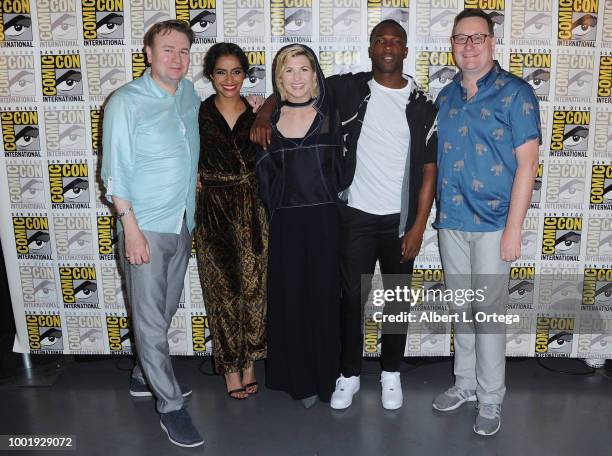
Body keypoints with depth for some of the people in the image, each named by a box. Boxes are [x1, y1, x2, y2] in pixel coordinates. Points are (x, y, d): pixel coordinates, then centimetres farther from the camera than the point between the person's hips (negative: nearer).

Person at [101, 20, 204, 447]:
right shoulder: (126, 102, -9)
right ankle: (170, 404, 14)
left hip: (183, 224, 6)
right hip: (146, 227, -6)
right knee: (151, 319, 1)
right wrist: (131, 228, -16)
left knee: (164, 312, 18)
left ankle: (145, 376, 38)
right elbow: (116, 171, -11)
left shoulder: (191, 96, 7)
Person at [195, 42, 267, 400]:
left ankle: (249, 360, 26)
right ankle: (231, 365, 23)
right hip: (215, 210, -1)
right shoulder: (199, 114, -1)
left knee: (254, 287, 6)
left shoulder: (257, 114, 3)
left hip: (253, 209, 1)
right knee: (223, 289, 7)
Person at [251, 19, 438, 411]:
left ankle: (391, 373, 31)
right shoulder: (349, 89, -1)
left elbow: (429, 170, -1)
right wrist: (262, 116, -14)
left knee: (397, 298, 12)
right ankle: (349, 374, 25)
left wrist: (418, 226, -7)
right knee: (353, 296, 7)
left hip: (400, 219, 1)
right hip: (356, 215, 0)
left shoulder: (422, 105, -1)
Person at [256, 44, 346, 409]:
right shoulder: (269, 118, 6)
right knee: (290, 299, 7)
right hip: (286, 222, 1)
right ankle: (300, 378, 24)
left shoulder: (330, 113, 4)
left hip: (325, 218, -1)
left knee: (324, 297, 5)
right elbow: (263, 173, 11)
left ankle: (326, 376, 23)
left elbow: (342, 166, 4)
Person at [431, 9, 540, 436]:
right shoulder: (446, 97, 9)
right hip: (451, 221, 5)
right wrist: (436, 215, 8)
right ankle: (466, 382, 32)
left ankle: (491, 398, 19)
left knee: (489, 312, 3)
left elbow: (526, 164, -9)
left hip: (492, 224, -5)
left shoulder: (516, 93, -6)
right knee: (461, 309, 15)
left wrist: (513, 228, -14)